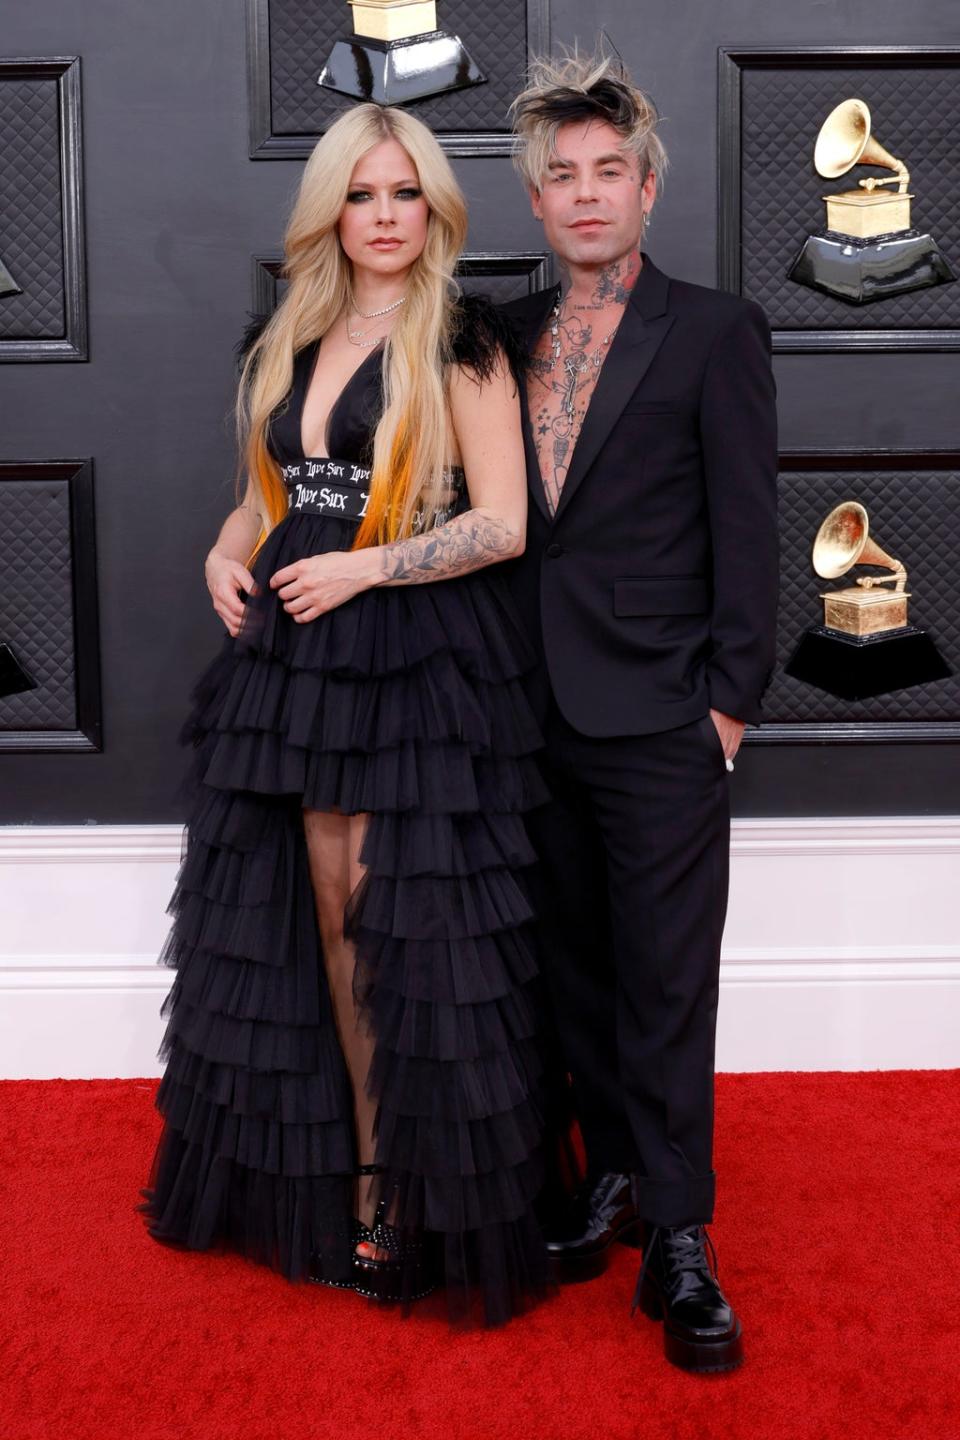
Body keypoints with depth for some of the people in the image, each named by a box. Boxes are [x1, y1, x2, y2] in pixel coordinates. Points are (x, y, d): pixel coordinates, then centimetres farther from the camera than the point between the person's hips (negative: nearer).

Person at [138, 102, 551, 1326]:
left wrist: (360, 569, -16)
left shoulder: (461, 343, -5)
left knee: (399, 932, -2)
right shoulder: (287, 343, 14)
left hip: (418, 662, -6)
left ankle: (411, 1203, 13)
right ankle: (356, 1173, 24)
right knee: (326, 926, 10)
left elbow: (503, 523, -11)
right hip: (295, 661, 6)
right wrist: (227, 554, 3)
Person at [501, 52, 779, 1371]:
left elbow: (746, 528, -4)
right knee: (578, 964, 13)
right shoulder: (508, 335, 12)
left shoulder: (716, 332, -1)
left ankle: (678, 1240, 9)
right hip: (536, 711, 5)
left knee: (667, 979, -1)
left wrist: (732, 698, -9)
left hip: (658, 717, -4)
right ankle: (614, 1173, 29)